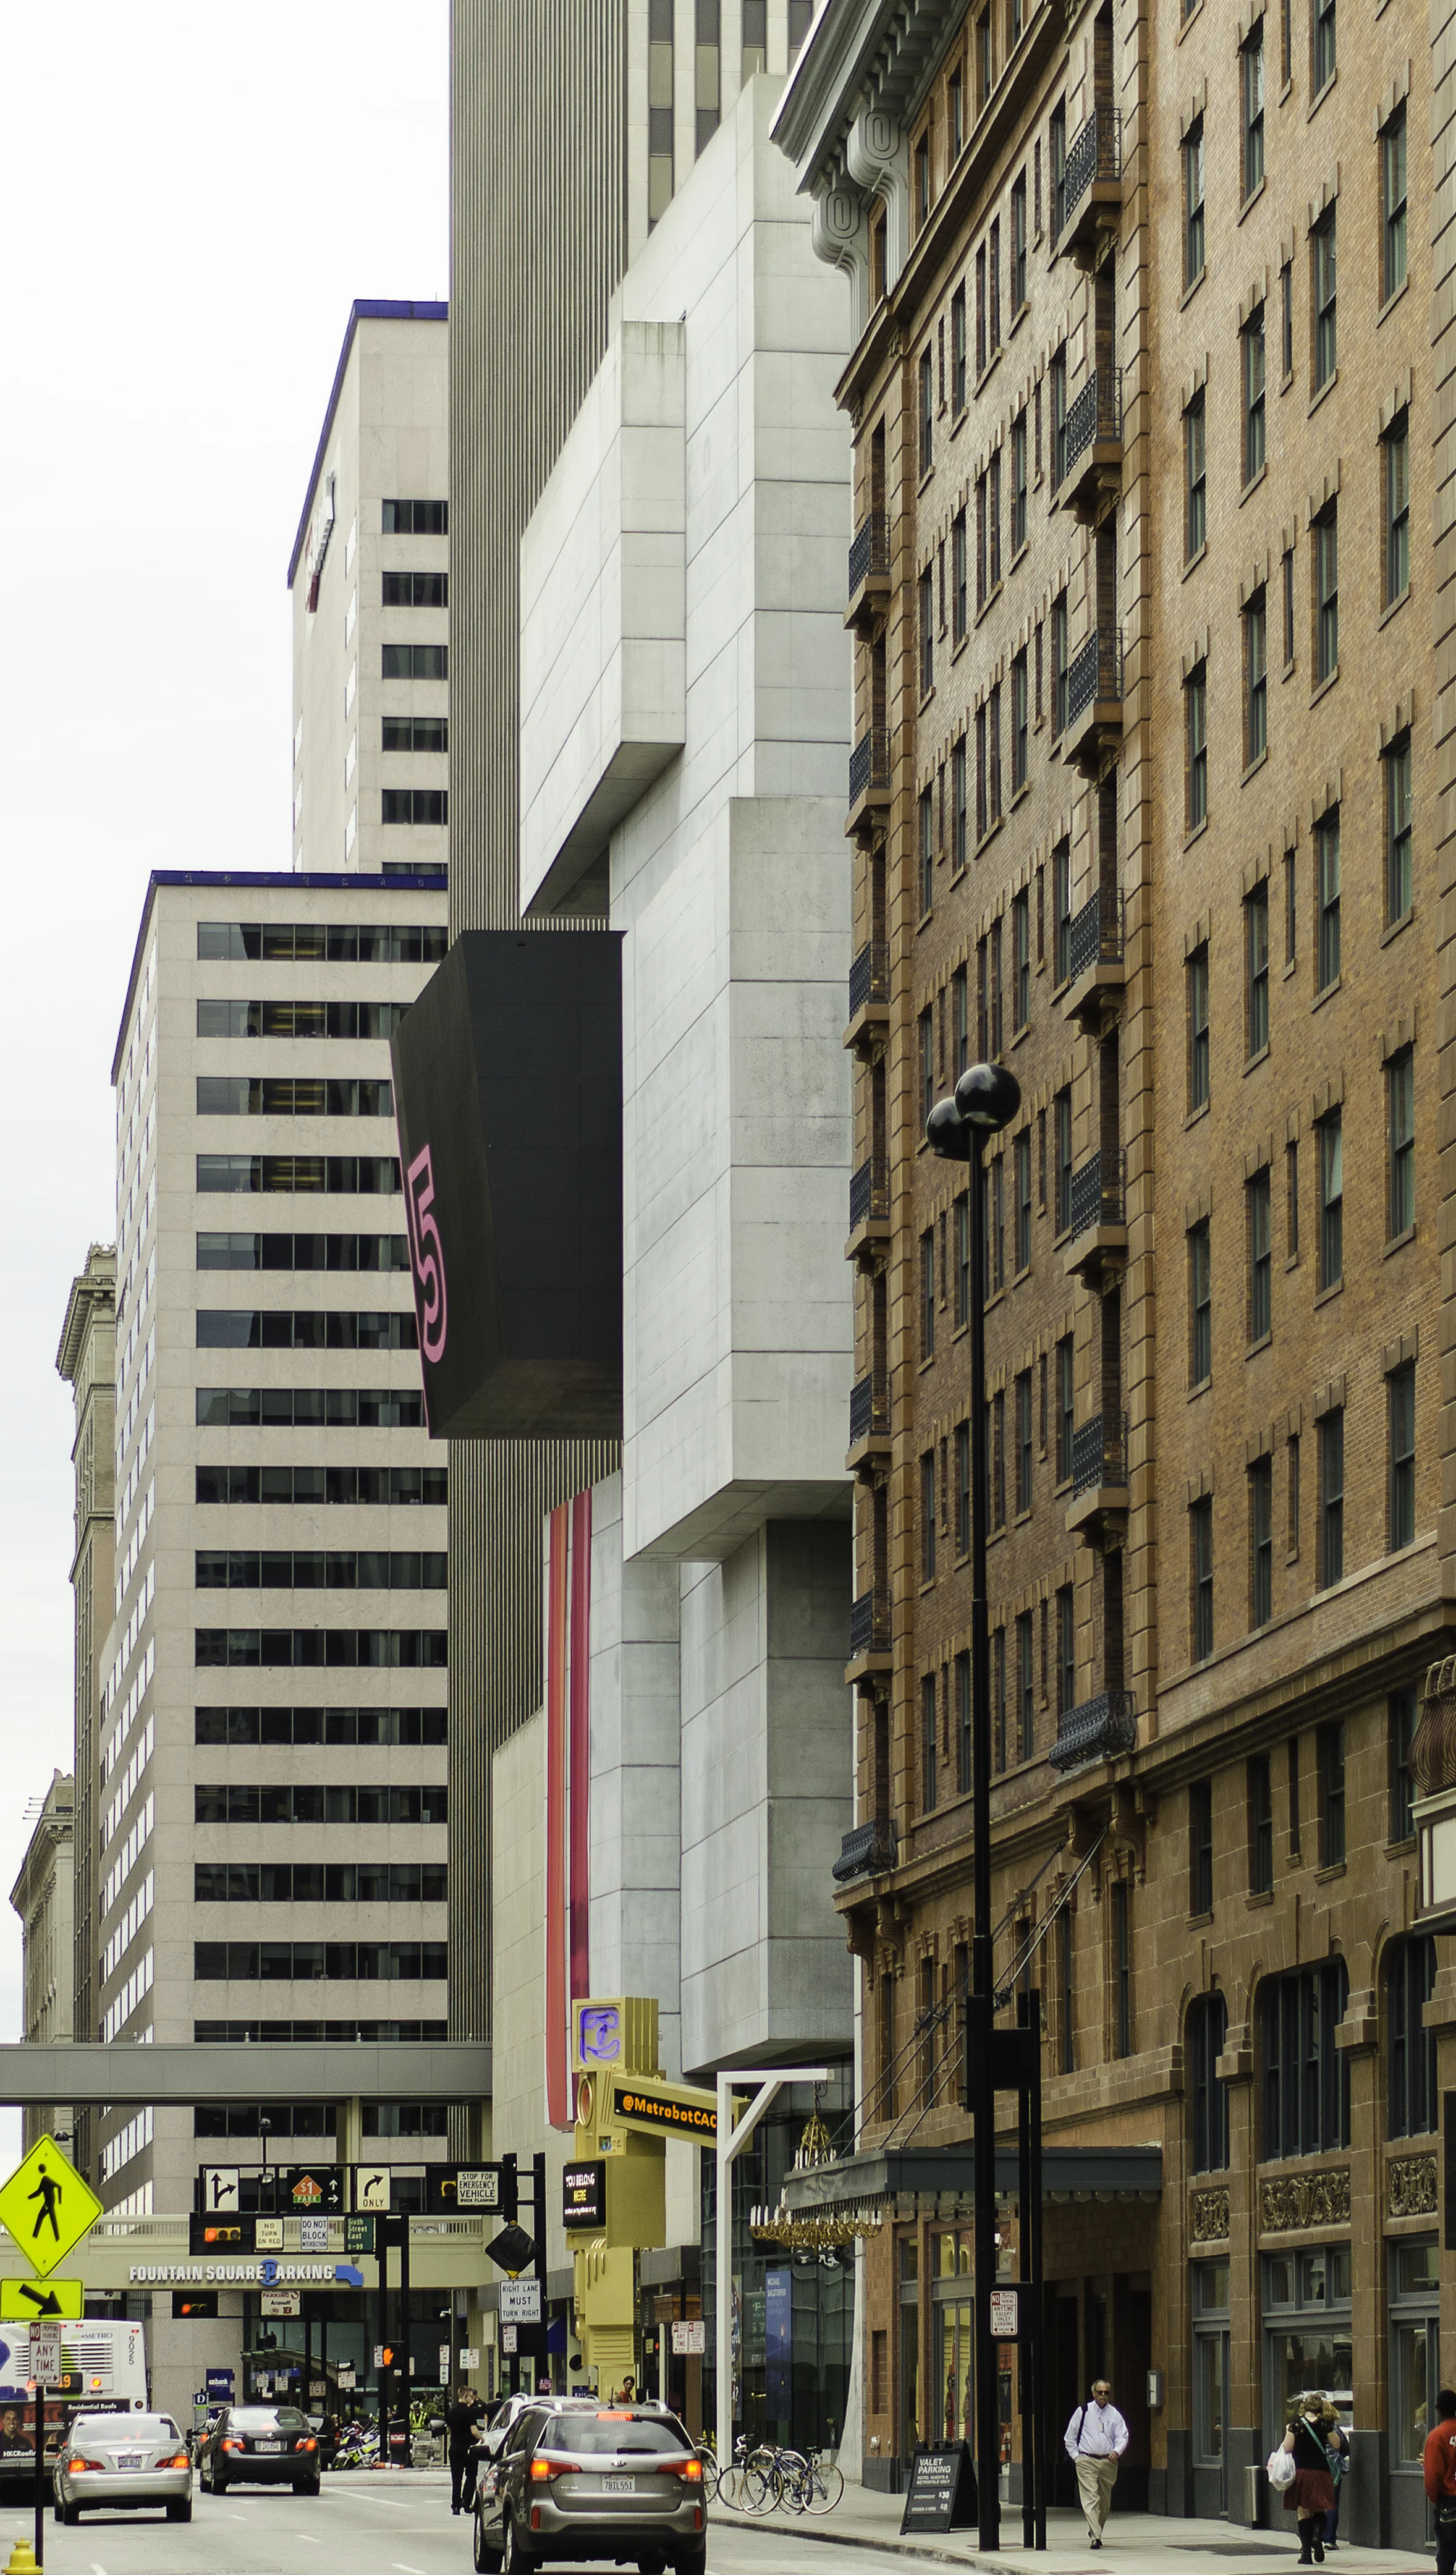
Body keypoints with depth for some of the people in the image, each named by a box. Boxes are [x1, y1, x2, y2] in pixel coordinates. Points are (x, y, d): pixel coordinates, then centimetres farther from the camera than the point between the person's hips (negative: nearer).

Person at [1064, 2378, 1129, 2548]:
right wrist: (1076, 2457, -1)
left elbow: (1122, 2436, 4)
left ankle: (1096, 2532, 27)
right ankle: (1095, 2537, -22)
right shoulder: (1083, 2412, 5)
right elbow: (1069, 2437, 9)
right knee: (1090, 2498, -14)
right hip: (1086, 2462, -3)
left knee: (1105, 2501, 9)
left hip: (1108, 2462, 3)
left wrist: (1117, 2451, -16)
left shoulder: (1114, 2414, 9)